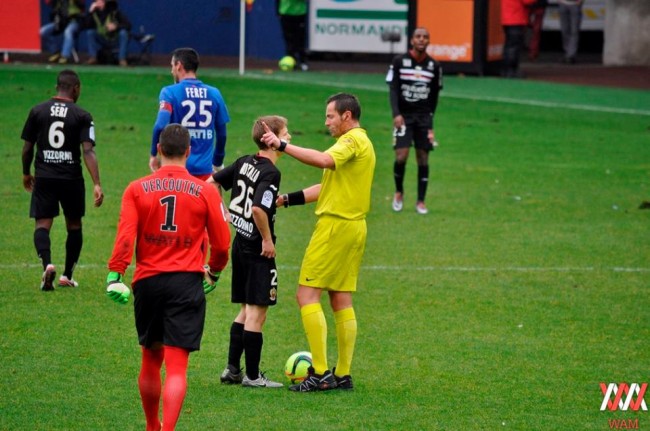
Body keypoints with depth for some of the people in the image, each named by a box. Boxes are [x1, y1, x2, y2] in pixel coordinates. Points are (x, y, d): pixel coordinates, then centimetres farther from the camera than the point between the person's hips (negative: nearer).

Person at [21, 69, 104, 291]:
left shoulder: (37, 111, 2)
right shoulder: (82, 116, -5)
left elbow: (27, 147, 6)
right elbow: (88, 151, -14)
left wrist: (26, 173, 22)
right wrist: (96, 184, -17)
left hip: (44, 178, 1)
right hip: (72, 178, -1)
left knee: (42, 224, -1)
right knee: (74, 225, 16)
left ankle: (47, 263, -28)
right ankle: (67, 275, 20)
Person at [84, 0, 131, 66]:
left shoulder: (115, 12, -12)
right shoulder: (94, 12, -3)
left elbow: (128, 25, -18)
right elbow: (87, 26, -14)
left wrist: (116, 26, -35)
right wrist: (90, 12, -23)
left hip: (116, 42, -2)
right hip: (102, 42, 2)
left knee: (123, 32, -30)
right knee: (90, 32, -20)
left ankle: (122, 59, -28)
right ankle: (93, 57, -21)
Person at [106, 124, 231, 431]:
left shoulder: (137, 189, 1)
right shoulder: (206, 192, 0)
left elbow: (124, 236, -9)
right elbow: (221, 243, 3)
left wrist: (115, 276, -7)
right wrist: (214, 273, 20)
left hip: (147, 281, 2)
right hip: (187, 280, -2)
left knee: (151, 360, 19)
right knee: (176, 366, -7)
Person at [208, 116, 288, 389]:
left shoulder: (244, 163, 6)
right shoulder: (270, 173, -18)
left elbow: (211, 182, 12)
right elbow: (258, 209, -31)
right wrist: (267, 239, -17)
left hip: (240, 243, 8)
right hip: (258, 250, -8)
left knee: (246, 310, 18)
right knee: (257, 312, -1)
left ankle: (232, 369, 18)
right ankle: (252, 376, 3)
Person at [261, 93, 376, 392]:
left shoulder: (352, 141, -12)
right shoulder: (362, 142, 20)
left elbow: (324, 160, -33)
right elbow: (329, 186, 23)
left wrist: (282, 146, -33)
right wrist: (288, 199, 21)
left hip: (336, 225, -10)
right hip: (355, 228, 10)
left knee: (307, 295, -9)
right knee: (341, 300, 11)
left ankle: (320, 373, -14)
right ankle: (343, 375, 11)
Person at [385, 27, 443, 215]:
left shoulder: (434, 66, 3)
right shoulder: (399, 62, -4)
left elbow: (435, 94, 12)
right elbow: (393, 89, -8)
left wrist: (430, 117, 14)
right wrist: (396, 114, -20)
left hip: (424, 117, 2)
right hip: (404, 116, -2)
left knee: (423, 158, 1)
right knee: (401, 156, -13)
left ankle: (421, 201, 10)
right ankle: (399, 192, 13)